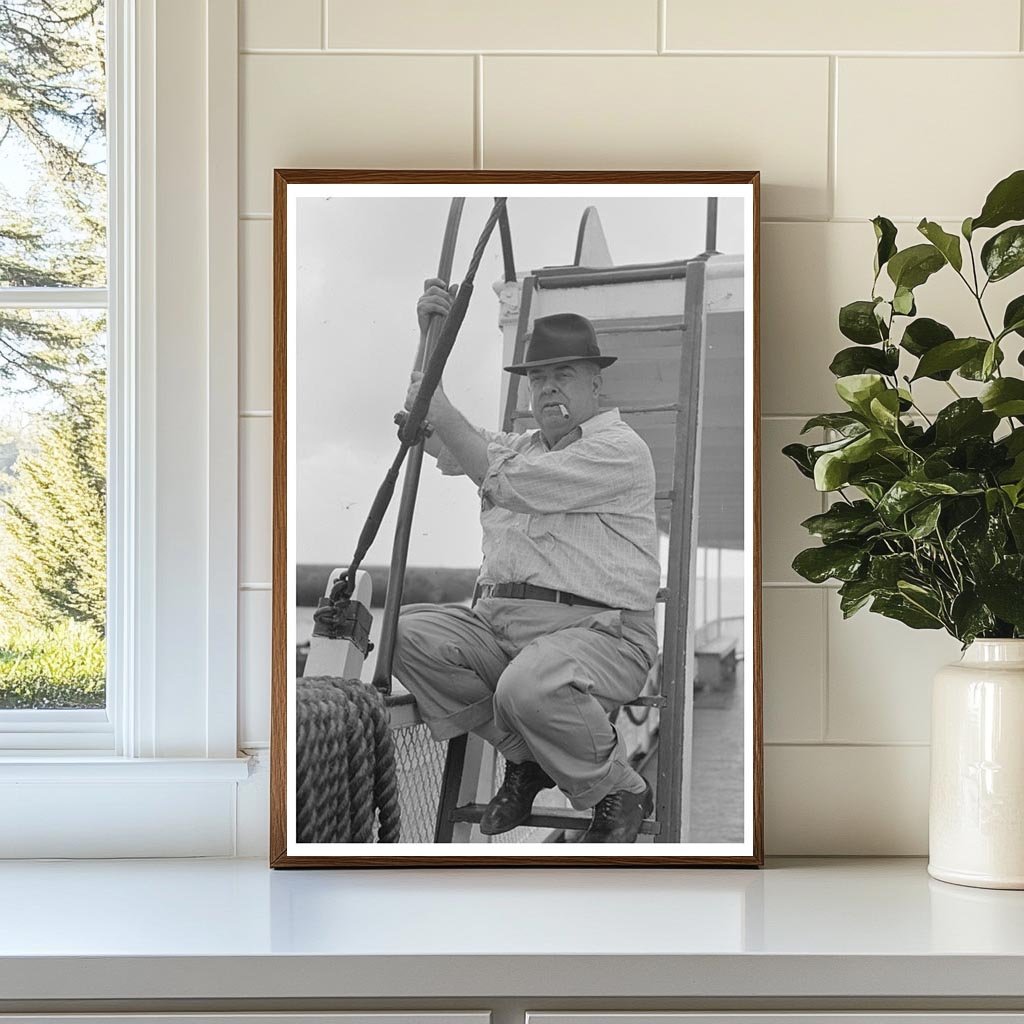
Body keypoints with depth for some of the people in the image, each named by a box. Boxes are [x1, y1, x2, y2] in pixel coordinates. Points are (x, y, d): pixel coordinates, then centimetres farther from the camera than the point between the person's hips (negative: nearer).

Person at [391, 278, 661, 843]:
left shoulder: (620, 447, -3)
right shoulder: (519, 446, 24)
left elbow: (505, 482, -13)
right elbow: (428, 433, 20)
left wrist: (442, 411, -6)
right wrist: (430, 336, 10)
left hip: (598, 630, -8)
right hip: (498, 621, 8)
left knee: (528, 686, -38)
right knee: (407, 630, -15)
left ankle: (619, 793, -7)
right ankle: (525, 756, 1)